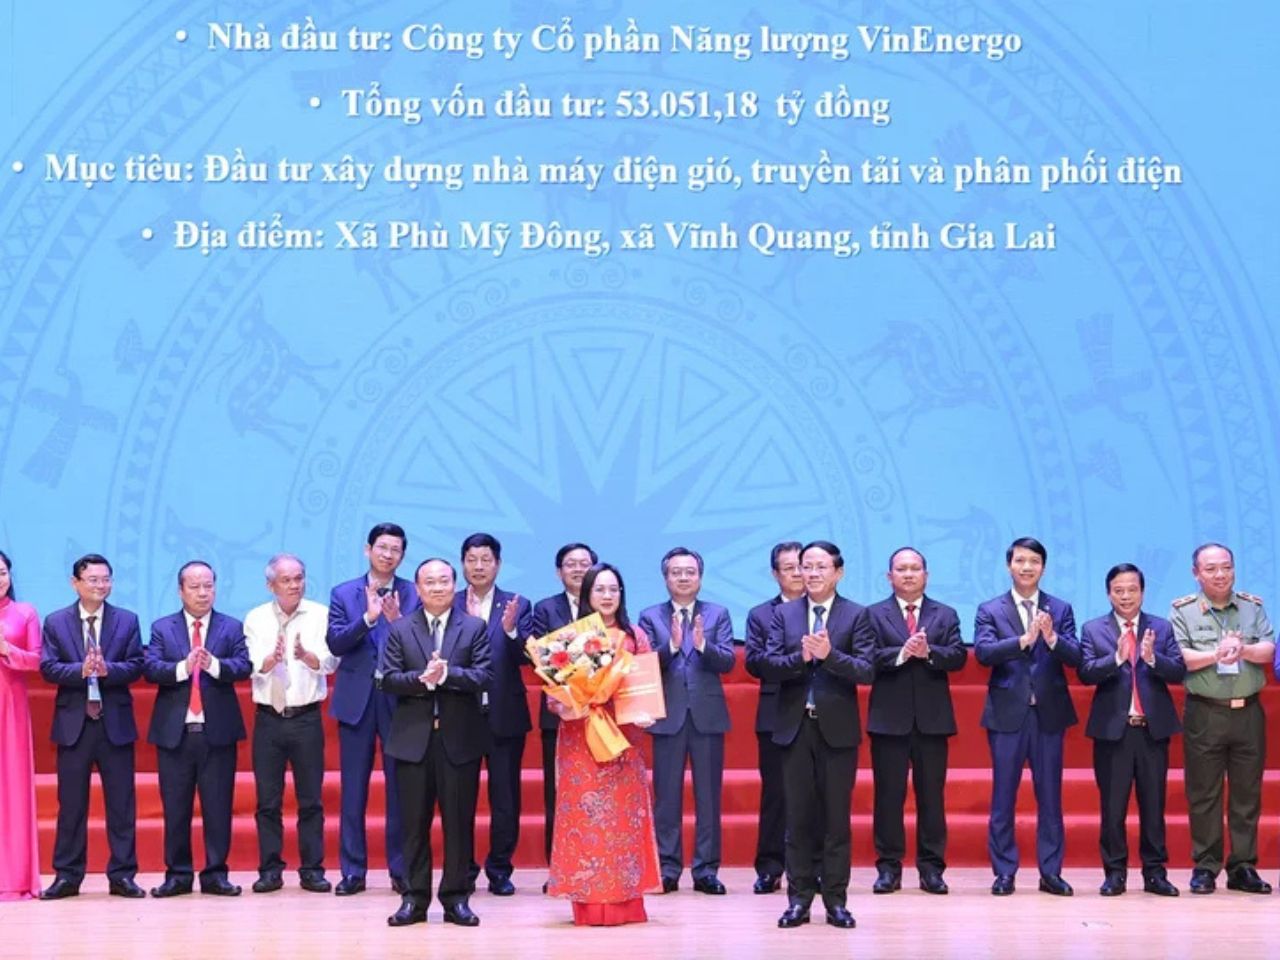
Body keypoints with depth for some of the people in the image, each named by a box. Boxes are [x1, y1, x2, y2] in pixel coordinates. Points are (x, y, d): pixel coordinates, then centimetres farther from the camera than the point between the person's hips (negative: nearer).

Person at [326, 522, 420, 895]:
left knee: (400, 787, 3)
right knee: (353, 788, 4)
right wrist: (368, 617, -18)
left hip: (399, 699, -1)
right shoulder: (343, 594, 7)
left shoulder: (414, 595, 4)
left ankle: (401, 870, 10)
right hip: (356, 699, 1)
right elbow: (335, 644, -5)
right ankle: (353, 870, 10)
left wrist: (398, 620, -20)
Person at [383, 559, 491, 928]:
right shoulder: (400, 629, 8)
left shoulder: (475, 627, 6)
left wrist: (446, 674, -19)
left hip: (460, 738, 0)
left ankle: (456, 899, 10)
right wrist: (422, 679, -19)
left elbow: (484, 676, -6)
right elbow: (389, 678, -2)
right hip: (413, 738, 1)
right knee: (415, 823, 4)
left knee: (459, 822, 3)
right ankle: (414, 899, 11)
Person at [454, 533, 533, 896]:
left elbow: (526, 656, -7)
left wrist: (511, 631, -26)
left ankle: (500, 868, 15)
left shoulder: (517, 606, 5)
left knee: (505, 796, 4)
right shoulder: (449, 606, 3)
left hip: (505, 715, 0)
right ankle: (462, 867, 16)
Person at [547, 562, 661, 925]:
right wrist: (561, 703, -15)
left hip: (623, 736, 1)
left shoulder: (635, 636, 9)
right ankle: (589, 904, -1)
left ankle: (626, 902, 5)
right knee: (585, 816, -3)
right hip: (580, 738, -1)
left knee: (624, 813, 1)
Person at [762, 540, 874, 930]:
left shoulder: (856, 615, 1)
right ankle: (799, 899, 12)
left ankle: (836, 900, 9)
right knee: (798, 816, 6)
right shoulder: (783, 614, 7)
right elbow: (768, 666, -3)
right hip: (795, 727, 2)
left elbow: (867, 670, -9)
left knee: (837, 817, 3)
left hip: (837, 728, -2)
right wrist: (801, 656, -20)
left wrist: (829, 654, -23)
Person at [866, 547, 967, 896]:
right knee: (888, 795, 2)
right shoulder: (873, 614, 6)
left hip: (932, 719, 1)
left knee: (932, 795, 4)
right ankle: (888, 867, 7)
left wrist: (928, 652, -19)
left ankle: (931, 867, 9)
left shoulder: (946, 615, 11)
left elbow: (958, 656, -2)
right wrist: (901, 653, -21)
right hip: (889, 718, -1)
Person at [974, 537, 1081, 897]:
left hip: (1049, 714, 1)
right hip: (1008, 714, -1)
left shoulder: (1061, 609, 7)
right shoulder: (990, 611, 3)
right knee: (1003, 796, 3)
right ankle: (1004, 872, 10)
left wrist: (1052, 638, -26)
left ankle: (1051, 872, 12)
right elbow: (983, 651, -14)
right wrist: (1024, 639, -28)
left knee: (1050, 796, 5)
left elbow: (1075, 657, -5)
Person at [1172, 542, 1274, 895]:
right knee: (1203, 794, 1)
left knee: (1247, 793, 5)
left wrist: (1243, 650, -19)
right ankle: (1205, 868, 9)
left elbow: (1269, 651, 0)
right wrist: (1216, 655, -21)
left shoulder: (1253, 607, 10)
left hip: (1248, 711, 2)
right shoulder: (1183, 610, 2)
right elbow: (1177, 658, -9)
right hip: (1204, 714, -2)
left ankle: (1243, 868, 13)